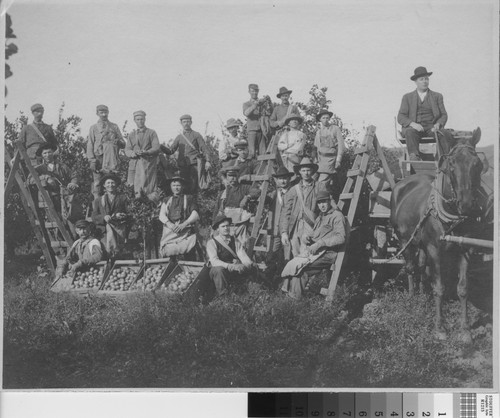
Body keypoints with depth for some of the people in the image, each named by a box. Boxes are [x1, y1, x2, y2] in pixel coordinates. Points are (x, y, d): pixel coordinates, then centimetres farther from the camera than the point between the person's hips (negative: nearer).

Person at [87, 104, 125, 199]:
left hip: (111, 159, 1)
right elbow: (90, 145, 6)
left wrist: (118, 142, -9)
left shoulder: (114, 127, 17)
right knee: (97, 183, -4)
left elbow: (123, 144, 15)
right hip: (98, 158, 0)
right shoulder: (93, 128, 13)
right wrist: (92, 160, -6)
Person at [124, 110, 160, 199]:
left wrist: (146, 152, -19)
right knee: (131, 189, -5)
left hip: (148, 163, -3)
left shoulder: (151, 133, 10)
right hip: (134, 164, 3)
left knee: (148, 188, -13)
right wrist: (133, 153, -11)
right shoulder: (132, 134, 21)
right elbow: (127, 150, 12)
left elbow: (156, 148, 0)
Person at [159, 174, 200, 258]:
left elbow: (195, 215, 5)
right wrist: (170, 224, -9)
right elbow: (161, 216, 13)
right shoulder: (167, 200, 24)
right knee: (169, 250, -23)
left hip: (185, 229, -2)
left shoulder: (189, 199, 16)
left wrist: (183, 224, -12)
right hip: (169, 231, 2)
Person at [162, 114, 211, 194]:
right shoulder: (179, 137, 17)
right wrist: (161, 147, -7)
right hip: (183, 165, 3)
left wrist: (207, 161, -9)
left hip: (194, 164, -3)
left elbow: (204, 149, 4)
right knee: (185, 185, -1)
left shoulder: (196, 135, 9)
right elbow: (171, 151, 12)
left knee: (193, 184, -11)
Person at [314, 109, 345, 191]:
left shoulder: (336, 129, 3)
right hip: (321, 158, 5)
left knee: (322, 182, -18)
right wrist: (316, 161, 12)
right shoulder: (318, 132, 17)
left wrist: (338, 160, -8)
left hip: (330, 158, -5)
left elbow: (341, 146, -1)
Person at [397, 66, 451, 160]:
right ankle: (414, 157, -53)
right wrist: (413, 124, -15)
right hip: (413, 127, -1)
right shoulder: (407, 97, 15)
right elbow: (401, 117, 6)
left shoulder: (437, 96, 19)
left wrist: (438, 124, -11)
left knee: (444, 134, -31)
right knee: (410, 133, -37)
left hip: (431, 128, 1)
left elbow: (444, 115, 14)